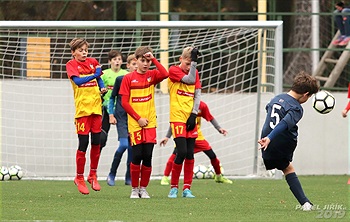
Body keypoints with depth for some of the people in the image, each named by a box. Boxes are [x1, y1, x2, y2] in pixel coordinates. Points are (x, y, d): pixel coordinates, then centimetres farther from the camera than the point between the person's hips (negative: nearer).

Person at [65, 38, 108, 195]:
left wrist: (102, 88, 1)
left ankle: (93, 175, 21)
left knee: (96, 143, 6)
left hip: (96, 106, 5)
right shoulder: (71, 64, -2)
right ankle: (79, 178, 8)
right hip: (82, 108, -5)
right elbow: (78, 81, -17)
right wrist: (94, 75, -25)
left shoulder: (93, 62, 13)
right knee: (83, 144, -4)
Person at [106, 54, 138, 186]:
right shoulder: (121, 80, -1)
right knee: (124, 145, -18)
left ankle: (129, 178, 13)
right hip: (121, 117, -3)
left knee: (132, 148, 2)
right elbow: (112, 98, 6)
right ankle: (112, 174, -3)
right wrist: (111, 114, -2)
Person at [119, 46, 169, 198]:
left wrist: (153, 59, -11)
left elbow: (165, 74, -17)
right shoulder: (128, 78, 0)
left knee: (147, 156, -1)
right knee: (137, 156, -5)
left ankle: (143, 188, 10)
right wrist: (138, 118, -8)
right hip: (134, 124, -2)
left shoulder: (152, 75, 6)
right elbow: (124, 102, -3)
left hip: (150, 123, 2)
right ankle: (134, 189, 7)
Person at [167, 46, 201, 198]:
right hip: (177, 118, -5)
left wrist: (194, 114, -2)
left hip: (190, 119, 5)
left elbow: (197, 94, 8)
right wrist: (194, 61, -17)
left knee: (190, 154, 3)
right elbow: (190, 80, -17)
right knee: (181, 152, -13)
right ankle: (173, 187, 0)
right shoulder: (173, 70, -4)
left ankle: (187, 188, 8)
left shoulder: (195, 73, 12)